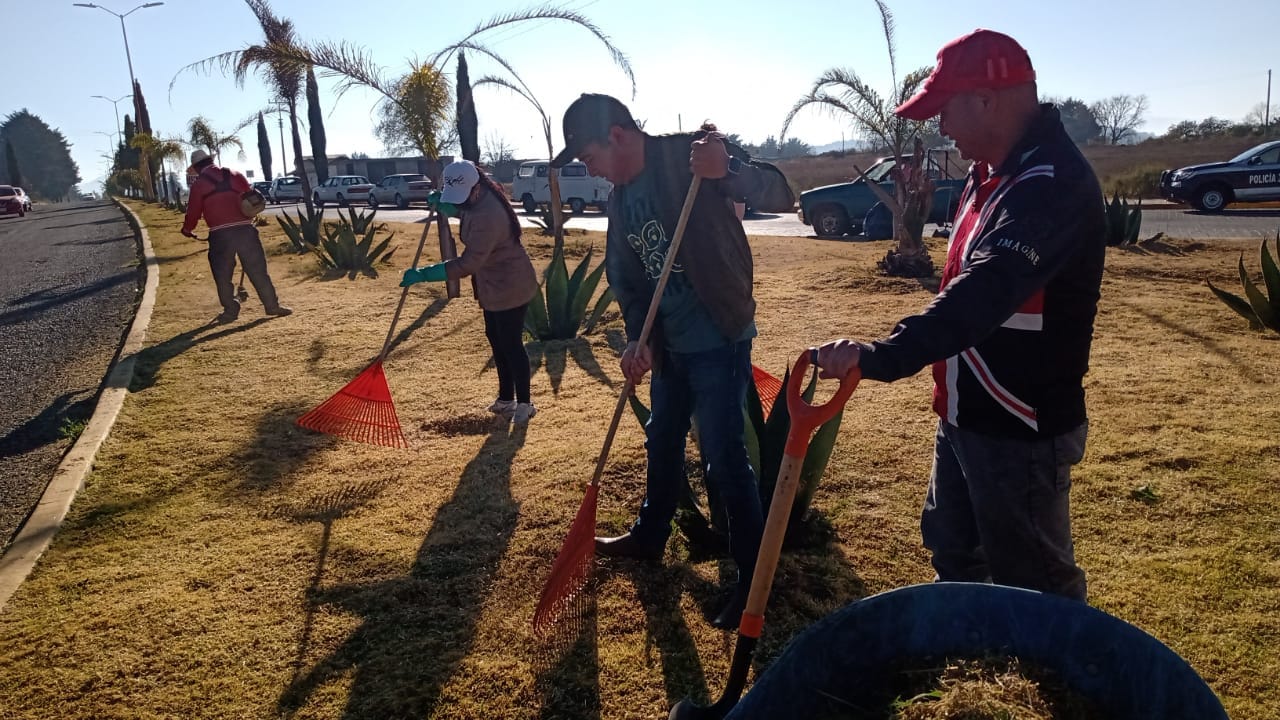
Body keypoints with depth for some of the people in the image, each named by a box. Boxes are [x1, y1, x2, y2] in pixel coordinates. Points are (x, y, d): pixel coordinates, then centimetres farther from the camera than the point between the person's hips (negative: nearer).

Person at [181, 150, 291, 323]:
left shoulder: (198, 184, 6)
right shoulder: (234, 175, 14)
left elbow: (193, 211, 6)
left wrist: (187, 229, 24)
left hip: (220, 234, -2)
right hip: (245, 229, 2)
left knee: (222, 275, 10)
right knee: (257, 270, 6)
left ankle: (230, 310, 12)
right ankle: (272, 305, 7)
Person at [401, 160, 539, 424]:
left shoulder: (488, 216, -33)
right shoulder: (478, 198, -2)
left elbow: (468, 264, -34)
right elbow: (461, 210, 24)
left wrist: (423, 274, -34)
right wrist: (440, 204, 2)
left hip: (510, 285, -11)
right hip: (493, 284, 11)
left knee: (511, 344, -2)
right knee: (495, 338, 17)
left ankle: (524, 402, 13)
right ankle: (506, 398, 30)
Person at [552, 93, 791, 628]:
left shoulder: (686, 154, -15)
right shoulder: (621, 197, 8)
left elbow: (759, 181, -30)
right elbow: (625, 276, 9)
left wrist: (725, 171, -52)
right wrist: (637, 337, -5)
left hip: (718, 339, -8)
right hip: (669, 343, 9)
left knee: (724, 457, -5)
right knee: (662, 442, 23)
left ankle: (752, 575, 11)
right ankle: (650, 536, 44)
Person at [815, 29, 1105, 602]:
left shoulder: (1052, 184, -24)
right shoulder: (994, 172, 8)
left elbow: (985, 294, -39)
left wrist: (878, 358, -47)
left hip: (1021, 428, -10)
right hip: (966, 415, 10)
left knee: (1032, 587, 7)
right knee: (953, 553, 25)